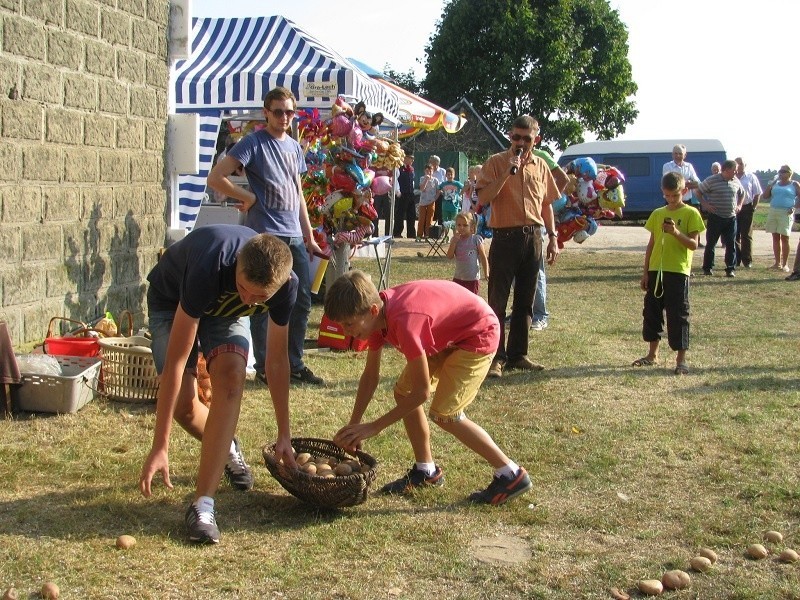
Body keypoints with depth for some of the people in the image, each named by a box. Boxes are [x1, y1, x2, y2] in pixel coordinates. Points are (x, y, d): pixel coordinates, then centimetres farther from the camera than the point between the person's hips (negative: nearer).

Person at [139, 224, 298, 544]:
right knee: (183, 404, -13)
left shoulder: (286, 285, -29)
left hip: (224, 308, 3)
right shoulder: (209, 268, -43)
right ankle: (226, 448, 24)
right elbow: (175, 361, -40)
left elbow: (277, 358, -13)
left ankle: (202, 503, -23)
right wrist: (160, 447, -39)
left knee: (230, 377, -25)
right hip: (171, 300, -2)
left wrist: (284, 435, -8)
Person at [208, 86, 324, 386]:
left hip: (294, 236, 7)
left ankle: (295, 364, 21)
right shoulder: (253, 143, -6)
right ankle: (265, 367, 10)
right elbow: (215, 178, -12)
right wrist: (248, 197, -10)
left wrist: (309, 236, 18)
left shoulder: (294, 147, 16)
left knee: (302, 301, 9)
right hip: (264, 235, -7)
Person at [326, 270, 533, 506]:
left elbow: (422, 392, -28)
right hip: (448, 333, 9)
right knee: (403, 393, 5)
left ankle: (511, 475, -2)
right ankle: (426, 471, 19)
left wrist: (373, 427, -22)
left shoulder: (403, 322, -36)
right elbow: (370, 376, 2)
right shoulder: (376, 313, -10)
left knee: (444, 414, -12)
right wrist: (353, 427, -3)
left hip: (479, 332, -9)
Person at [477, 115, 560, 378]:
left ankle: (517, 354, 20)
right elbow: (483, 199, -14)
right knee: (497, 301, -4)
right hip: (505, 237, -5)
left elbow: (546, 204, 17)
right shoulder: (496, 162, -3)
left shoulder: (540, 166, 11)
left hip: (532, 238, 5)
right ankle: (496, 358, 1)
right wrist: (507, 172, -20)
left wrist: (553, 237, 12)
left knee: (524, 301, 10)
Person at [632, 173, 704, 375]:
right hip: (656, 270, 5)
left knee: (678, 316, -2)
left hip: (678, 271, -5)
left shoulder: (691, 214, -4)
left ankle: (681, 360, 5)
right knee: (651, 312, 11)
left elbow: (694, 244, -9)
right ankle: (652, 354, 25)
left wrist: (677, 233, -26)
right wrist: (645, 272, 11)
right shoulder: (658, 214, 10)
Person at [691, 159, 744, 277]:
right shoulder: (712, 180, -8)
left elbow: (742, 193, 25)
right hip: (715, 217, -4)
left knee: (731, 244, 2)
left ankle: (731, 269, 7)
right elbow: (698, 190, -2)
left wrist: (739, 205, 10)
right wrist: (705, 204, -9)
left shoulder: (736, 181, 8)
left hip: (731, 218, 4)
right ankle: (707, 268, 14)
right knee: (710, 243, 3)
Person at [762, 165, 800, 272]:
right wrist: (770, 184, 1)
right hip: (773, 212, 5)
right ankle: (777, 263, 12)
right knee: (775, 237, 6)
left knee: (784, 238, -6)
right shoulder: (775, 184, 15)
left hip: (786, 213, -5)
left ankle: (785, 264, -3)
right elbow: (765, 196, 11)